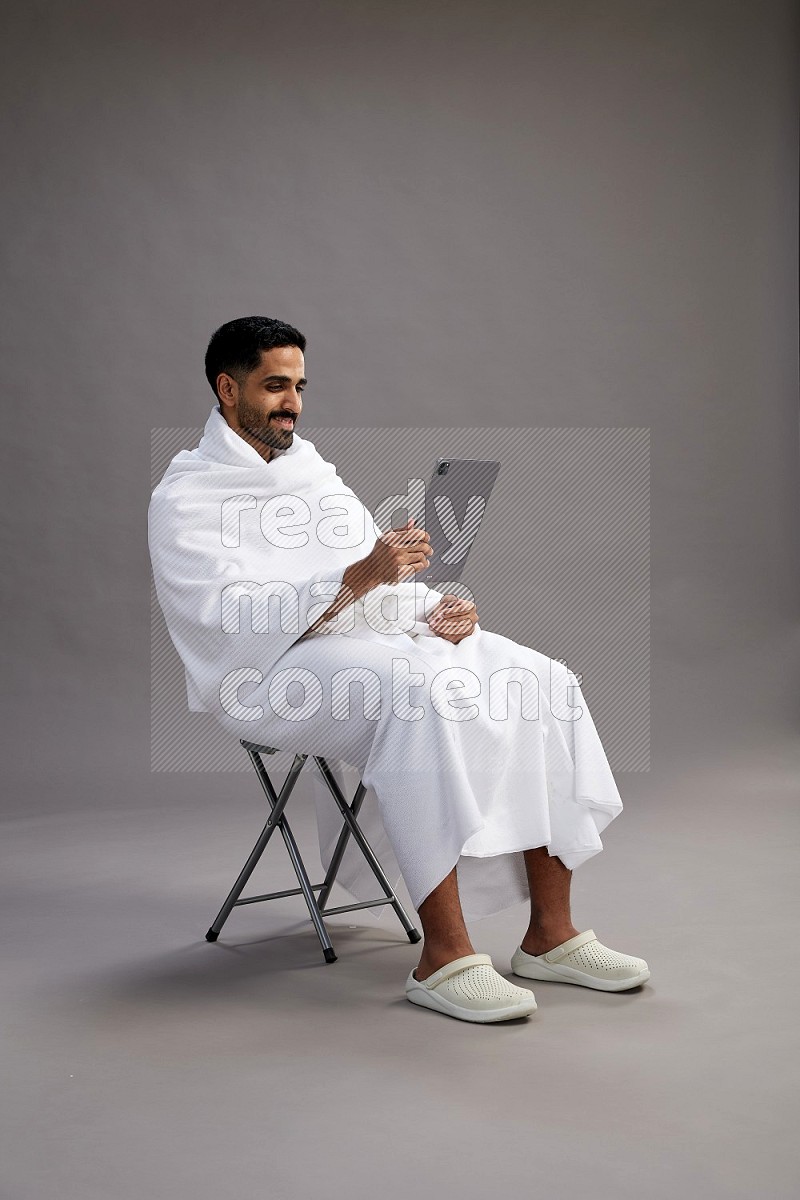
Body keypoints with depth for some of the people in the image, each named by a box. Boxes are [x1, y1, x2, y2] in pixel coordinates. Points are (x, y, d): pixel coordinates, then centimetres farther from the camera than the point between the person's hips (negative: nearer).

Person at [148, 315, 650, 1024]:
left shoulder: (312, 468, 22)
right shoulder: (184, 499, -2)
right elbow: (232, 616, -17)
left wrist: (438, 606, -1)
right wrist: (355, 579, -28)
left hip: (382, 638, 7)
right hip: (273, 672, -7)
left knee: (545, 682, -14)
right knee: (422, 693, -37)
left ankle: (551, 934, -12)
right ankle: (443, 958, -34)